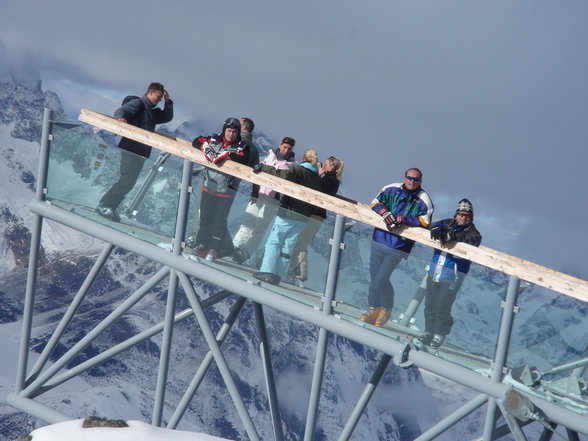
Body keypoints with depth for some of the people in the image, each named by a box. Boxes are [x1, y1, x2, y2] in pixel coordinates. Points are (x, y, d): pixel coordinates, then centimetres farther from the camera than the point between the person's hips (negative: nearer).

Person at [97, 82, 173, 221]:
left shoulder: (154, 112, 22)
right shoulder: (138, 104, -4)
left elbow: (167, 117, 29)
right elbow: (120, 111, -17)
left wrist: (168, 102, 13)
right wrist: (120, 117, -41)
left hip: (142, 152, 9)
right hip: (130, 149, -9)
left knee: (129, 182, 7)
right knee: (126, 180, -17)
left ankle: (110, 208, 10)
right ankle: (103, 205, -14)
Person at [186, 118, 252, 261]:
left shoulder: (243, 146, -2)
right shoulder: (214, 140, 6)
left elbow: (243, 160, -20)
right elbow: (197, 142, 3)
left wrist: (226, 155, -27)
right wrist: (207, 149, -15)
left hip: (226, 190, -3)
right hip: (209, 186, 3)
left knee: (219, 220, -2)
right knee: (205, 217, 10)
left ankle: (214, 249, 6)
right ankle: (201, 244, 22)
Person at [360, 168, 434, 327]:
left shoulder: (424, 200, -2)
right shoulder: (391, 190, 7)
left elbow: (424, 222, -11)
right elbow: (376, 203, 8)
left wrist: (400, 219, -19)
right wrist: (385, 213, -13)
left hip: (398, 245, -4)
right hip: (380, 238, 4)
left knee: (381, 281, -8)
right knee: (374, 277, 8)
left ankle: (387, 309, 16)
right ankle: (374, 308, 26)